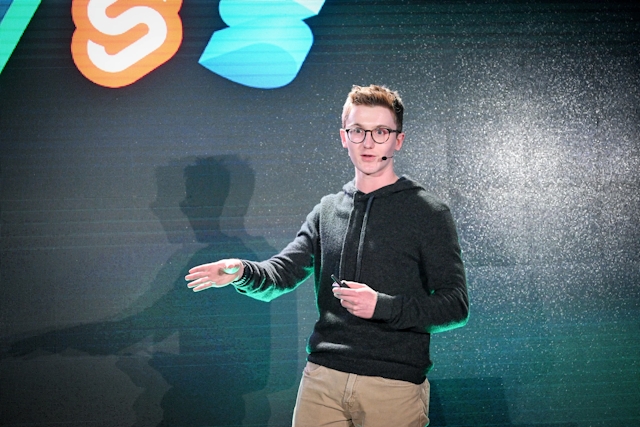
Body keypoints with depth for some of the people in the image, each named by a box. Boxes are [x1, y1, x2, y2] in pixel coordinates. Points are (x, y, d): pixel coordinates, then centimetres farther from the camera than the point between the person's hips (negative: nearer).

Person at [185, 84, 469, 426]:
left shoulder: (428, 213, -1)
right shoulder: (327, 210, 13)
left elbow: (455, 306, -5)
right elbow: (279, 275, 8)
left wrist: (382, 306, -18)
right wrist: (242, 273, -14)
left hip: (394, 388, -4)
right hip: (322, 378, 4)